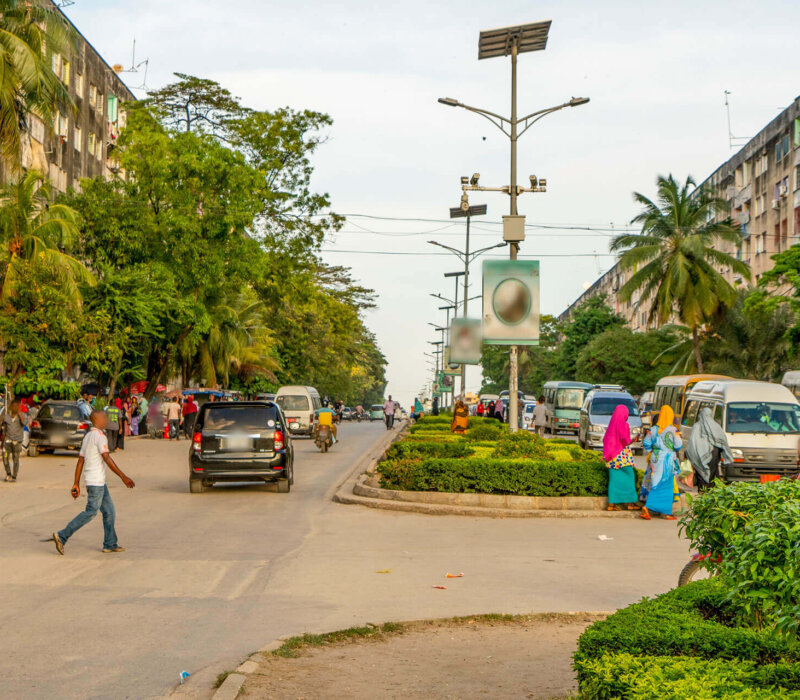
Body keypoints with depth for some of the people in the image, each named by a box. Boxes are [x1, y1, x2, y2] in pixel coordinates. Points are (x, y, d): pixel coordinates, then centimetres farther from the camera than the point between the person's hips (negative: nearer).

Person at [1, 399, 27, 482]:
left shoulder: (21, 415, -6)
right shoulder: (6, 414, 4)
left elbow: (25, 423, -26)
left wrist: (19, 413, -23)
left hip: (17, 440, -3)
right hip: (8, 439, 3)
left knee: (15, 459, 2)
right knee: (5, 457, -7)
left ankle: (14, 476, 12)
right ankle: (8, 474, 11)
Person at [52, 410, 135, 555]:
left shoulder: (87, 436, 16)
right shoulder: (100, 436, -13)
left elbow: (80, 461, 16)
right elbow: (107, 459, -19)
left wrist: (76, 484, 16)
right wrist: (123, 477, -17)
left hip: (99, 482, 10)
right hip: (96, 481, -10)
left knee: (109, 511, 10)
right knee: (91, 512, -8)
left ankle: (110, 544, 12)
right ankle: (62, 536, -9)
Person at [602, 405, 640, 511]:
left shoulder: (611, 425, 11)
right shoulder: (623, 425, -10)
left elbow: (605, 439, 14)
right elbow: (624, 438, -21)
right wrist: (630, 441, -2)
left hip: (613, 457, 7)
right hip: (623, 454, -7)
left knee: (614, 479, 5)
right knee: (629, 477, 2)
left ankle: (612, 503, 0)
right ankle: (630, 502, 3)